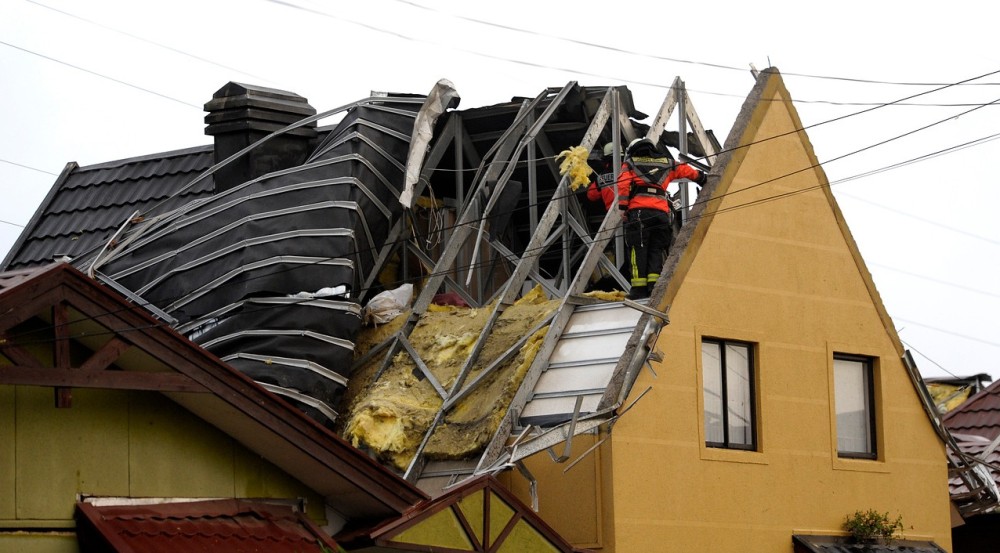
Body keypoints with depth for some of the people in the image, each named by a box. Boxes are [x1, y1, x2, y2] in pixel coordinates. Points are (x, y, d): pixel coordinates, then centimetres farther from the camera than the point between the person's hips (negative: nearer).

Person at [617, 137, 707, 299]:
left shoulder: (630, 164, 18)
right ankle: (654, 284, -10)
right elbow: (685, 169, 33)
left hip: (638, 210, -2)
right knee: (657, 249, 5)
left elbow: (623, 183, 2)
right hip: (661, 211, 2)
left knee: (638, 249, -4)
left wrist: (622, 207, -4)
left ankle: (639, 287, -13)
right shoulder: (666, 163, 25)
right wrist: (701, 177, 50)